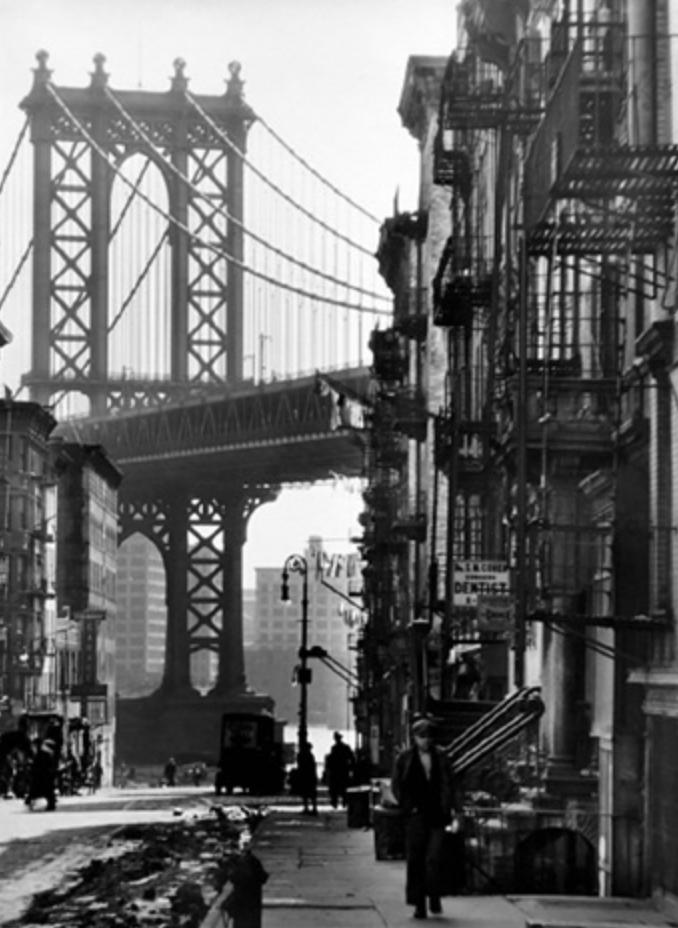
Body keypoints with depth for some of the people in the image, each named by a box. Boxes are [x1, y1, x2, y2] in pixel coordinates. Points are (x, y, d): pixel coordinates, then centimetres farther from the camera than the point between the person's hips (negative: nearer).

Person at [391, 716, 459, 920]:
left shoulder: (440, 757, 8)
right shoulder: (405, 758, 4)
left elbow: (449, 785, 11)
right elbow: (397, 785, 6)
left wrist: (449, 808, 1)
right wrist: (408, 807, -3)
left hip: (437, 815, 1)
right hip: (416, 816, 0)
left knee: (435, 858, -8)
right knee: (415, 860, -1)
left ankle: (434, 897, 8)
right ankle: (418, 903, 4)